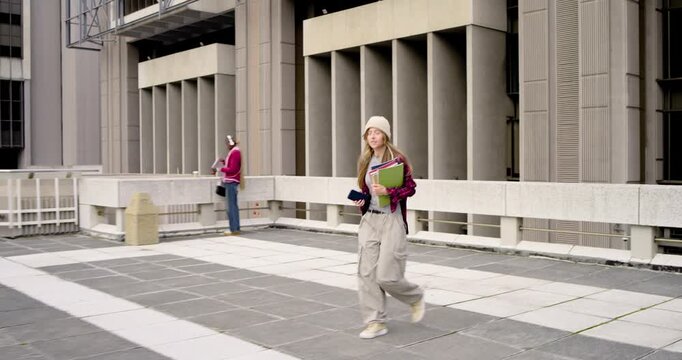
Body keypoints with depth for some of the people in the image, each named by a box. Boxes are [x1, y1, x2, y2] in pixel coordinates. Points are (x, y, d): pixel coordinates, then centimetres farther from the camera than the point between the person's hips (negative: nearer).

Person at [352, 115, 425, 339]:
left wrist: (387, 192, -21)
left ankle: (416, 297, 25)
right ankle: (376, 323, 10)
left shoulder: (398, 159, -8)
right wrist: (361, 201, 0)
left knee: (387, 276, -6)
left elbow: (410, 187, -8)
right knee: (367, 273, 0)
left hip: (392, 221, -6)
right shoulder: (365, 161, 9)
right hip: (370, 220, 6)